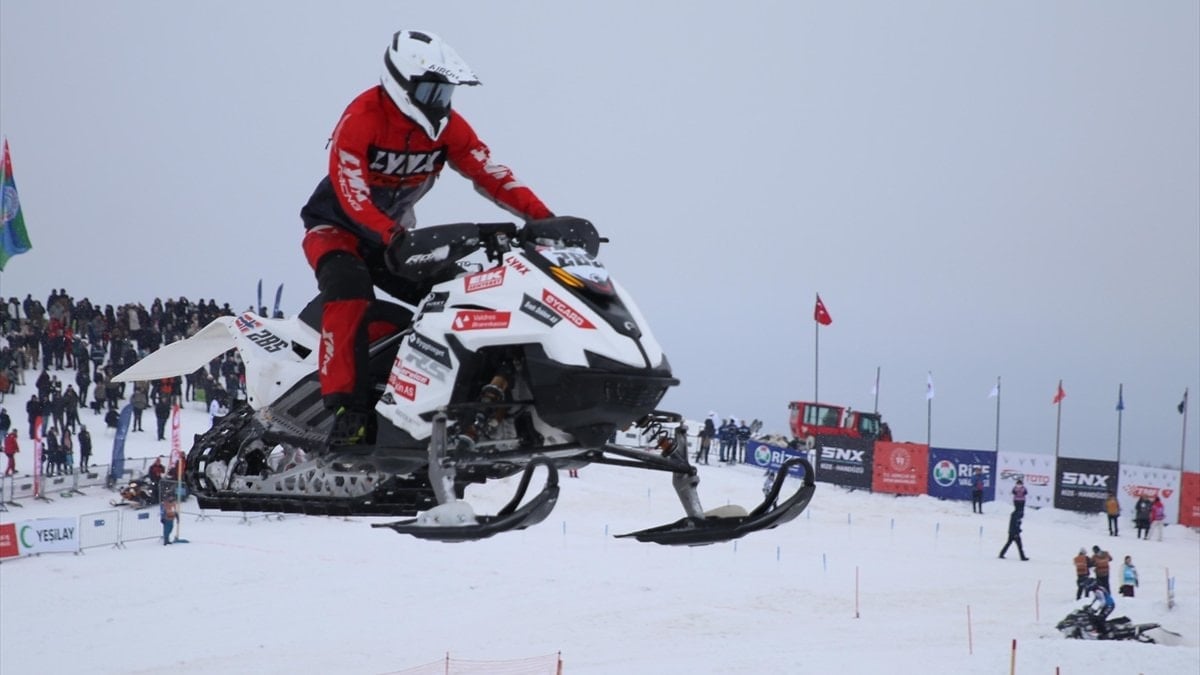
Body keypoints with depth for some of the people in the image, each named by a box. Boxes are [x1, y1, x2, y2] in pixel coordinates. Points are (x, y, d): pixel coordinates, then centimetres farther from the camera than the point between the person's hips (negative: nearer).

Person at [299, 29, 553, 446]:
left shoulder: (447, 126, -5)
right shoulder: (361, 119, -24)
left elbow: (490, 174, -11)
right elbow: (351, 194, -34)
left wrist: (542, 216, -27)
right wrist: (394, 239, -50)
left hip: (396, 235, 7)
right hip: (336, 228, -7)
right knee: (349, 292, -35)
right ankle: (347, 410, -41)